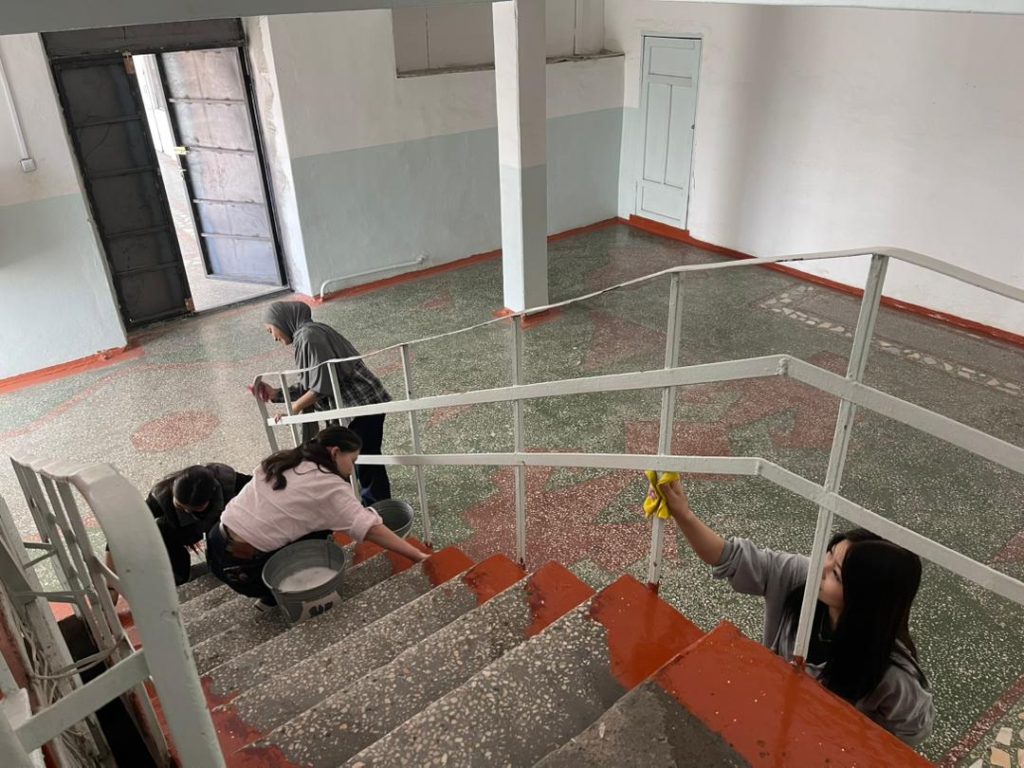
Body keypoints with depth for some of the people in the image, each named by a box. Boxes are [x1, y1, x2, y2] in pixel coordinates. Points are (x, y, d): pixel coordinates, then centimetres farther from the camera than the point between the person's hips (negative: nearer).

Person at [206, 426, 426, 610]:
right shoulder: (330, 486, -12)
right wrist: (417, 555, -15)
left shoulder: (284, 460, 10)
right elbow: (369, 528, -17)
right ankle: (273, 598, 4)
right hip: (242, 567, -7)